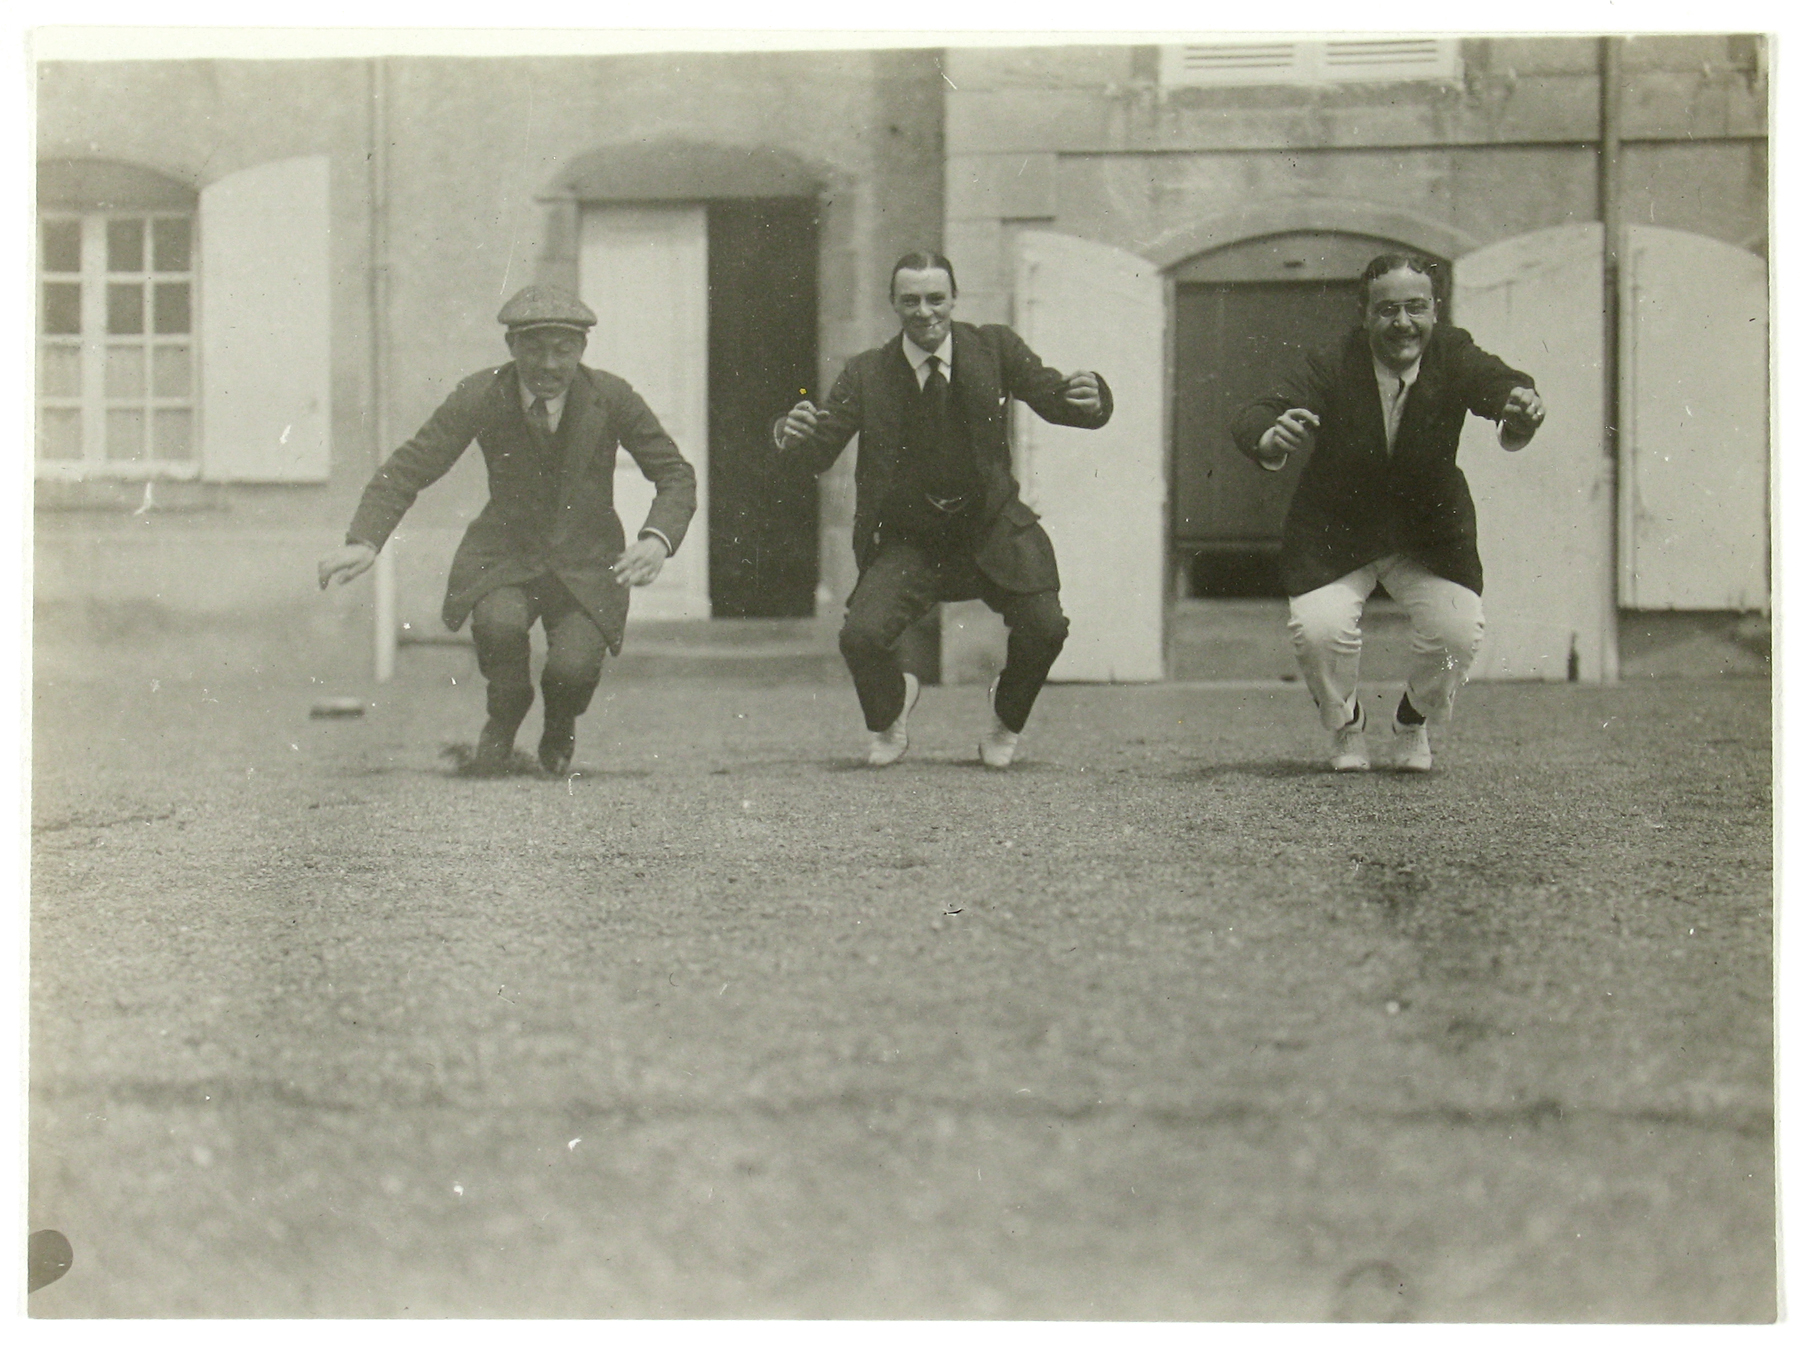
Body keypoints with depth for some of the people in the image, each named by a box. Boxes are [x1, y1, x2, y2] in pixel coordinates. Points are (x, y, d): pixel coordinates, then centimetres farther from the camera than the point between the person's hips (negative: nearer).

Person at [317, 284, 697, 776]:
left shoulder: (611, 397, -11)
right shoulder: (481, 397, -11)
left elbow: (676, 475, -2)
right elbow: (408, 468, -10)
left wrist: (657, 540, -23)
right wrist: (363, 541, -27)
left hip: (586, 563, 0)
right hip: (503, 555, 0)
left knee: (574, 666, -25)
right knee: (499, 623, -33)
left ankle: (559, 730, 16)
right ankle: (503, 721, 3)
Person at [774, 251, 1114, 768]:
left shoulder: (994, 348, -1)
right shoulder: (866, 374, -2)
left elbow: (1053, 396, -5)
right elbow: (821, 453, -3)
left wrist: (1088, 397, -30)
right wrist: (793, 434, -27)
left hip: (992, 530, 0)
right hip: (907, 541, 0)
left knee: (1044, 628, -18)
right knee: (860, 637, -20)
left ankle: (1005, 719, 18)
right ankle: (888, 712, 19)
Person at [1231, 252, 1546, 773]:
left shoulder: (1452, 355, -15)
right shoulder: (1328, 368, -21)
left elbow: (1493, 381, -34)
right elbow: (1251, 417, -33)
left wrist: (1519, 402, -60)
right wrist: (1272, 438, -58)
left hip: (1430, 530, 1)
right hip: (1334, 533, -1)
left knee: (1458, 630, -19)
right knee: (1318, 628, -22)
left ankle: (1414, 723, 16)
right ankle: (1345, 726, 12)